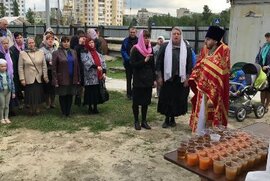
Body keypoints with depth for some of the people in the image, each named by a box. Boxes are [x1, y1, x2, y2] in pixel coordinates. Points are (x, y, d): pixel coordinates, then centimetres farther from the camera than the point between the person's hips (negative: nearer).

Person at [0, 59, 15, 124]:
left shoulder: (8, 74, 2)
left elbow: (12, 83, 8)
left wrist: (13, 92, 9)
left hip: (8, 91, 3)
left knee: (7, 105, 11)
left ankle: (6, 118, 22)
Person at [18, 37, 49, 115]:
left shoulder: (40, 52, 4)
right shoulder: (22, 53, -1)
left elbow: (44, 66, 5)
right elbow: (20, 67, -2)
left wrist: (45, 76, 0)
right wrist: (22, 79, -7)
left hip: (39, 78, 2)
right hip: (29, 79, -1)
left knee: (38, 94, 6)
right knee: (30, 95, 4)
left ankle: (37, 108, 24)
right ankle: (31, 109, 22)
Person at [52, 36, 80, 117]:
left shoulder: (73, 52, 10)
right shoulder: (56, 53, -4)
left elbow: (77, 66, 10)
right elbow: (54, 68, -6)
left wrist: (78, 79, 6)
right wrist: (55, 81, -11)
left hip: (72, 79, 3)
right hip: (62, 79, -3)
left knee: (70, 96, 7)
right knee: (62, 96, 7)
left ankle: (68, 112, 20)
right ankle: (64, 113, 21)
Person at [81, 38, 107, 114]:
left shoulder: (97, 53, 16)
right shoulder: (84, 53, -2)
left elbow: (103, 62, 11)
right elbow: (87, 63, -17)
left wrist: (104, 72, -1)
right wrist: (96, 67, -25)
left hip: (98, 77, 5)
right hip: (90, 77, -5)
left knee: (97, 92, 8)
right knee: (90, 92, -1)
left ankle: (95, 107, 19)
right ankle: (90, 107, 13)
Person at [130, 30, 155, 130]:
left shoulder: (150, 49, 7)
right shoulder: (135, 50, -7)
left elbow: (153, 65, 10)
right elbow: (132, 64, -12)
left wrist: (154, 79, 8)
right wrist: (144, 60, -21)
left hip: (148, 79, 4)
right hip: (138, 80, -4)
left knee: (146, 100, 9)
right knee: (136, 101, 4)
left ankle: (144, 121, 20)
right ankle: (136, 121, 17)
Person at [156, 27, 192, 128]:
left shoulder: (186, 48, 1)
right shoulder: (165, 47, 0)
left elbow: (189, 64, 3)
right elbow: (159, 62, 2)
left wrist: (187, 78, -2)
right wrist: (159, 77, -3)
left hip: (180, 79, 1)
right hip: (167, 78, 0)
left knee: (178, 99, 7)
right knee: (166, 99, 4)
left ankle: (172, 118, 24)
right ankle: (166, 119, 20)